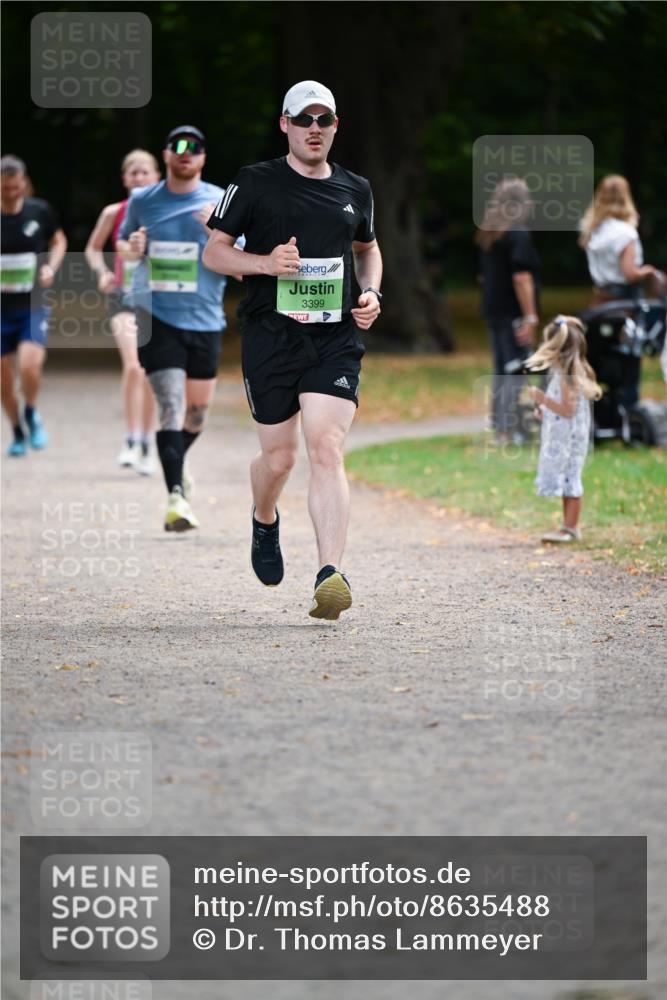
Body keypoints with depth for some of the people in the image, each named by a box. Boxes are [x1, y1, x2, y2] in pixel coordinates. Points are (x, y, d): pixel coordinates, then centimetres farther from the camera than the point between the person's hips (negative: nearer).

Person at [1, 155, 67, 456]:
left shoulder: (40, 211, -4)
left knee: (29, 365, -22)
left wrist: (51, 267, -4)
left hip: (33, 306, -1)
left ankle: (31, 414, 9)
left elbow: (58, 241, 15)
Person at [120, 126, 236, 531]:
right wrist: (132, 249, -5)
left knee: (198, 407, 15)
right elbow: (124, 246, 19)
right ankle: (176, 496, -21)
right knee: (171, 401, -16)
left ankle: (177, 464, 45)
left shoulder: (222, 202, 0)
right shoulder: (142, 201, 3)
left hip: (204, 319, 2)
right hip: (156, 316, -2)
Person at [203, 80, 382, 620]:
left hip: (336, 338, 1)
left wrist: (372, 294, 10)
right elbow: (214, 251, 4)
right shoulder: (255, 183, 2)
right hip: (271, 336, -1)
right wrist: (266, 262, -14)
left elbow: (367, 248, 30)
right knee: (279, 456, 6)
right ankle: (265, 521, 42)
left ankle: (331, 576, -23)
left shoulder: (355, 190, 13)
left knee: (327, 449, -15)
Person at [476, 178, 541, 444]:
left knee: (500, 371, 13)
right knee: (515, 372, -7)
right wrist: (530, 316, -18)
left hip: (492, 310, 8)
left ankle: (500, 429, 15)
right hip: (513, 312, -8)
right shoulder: (518, 234, -13)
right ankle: (513, 430, -9)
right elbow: (521, 277, -19)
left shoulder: (486, 235, 12)